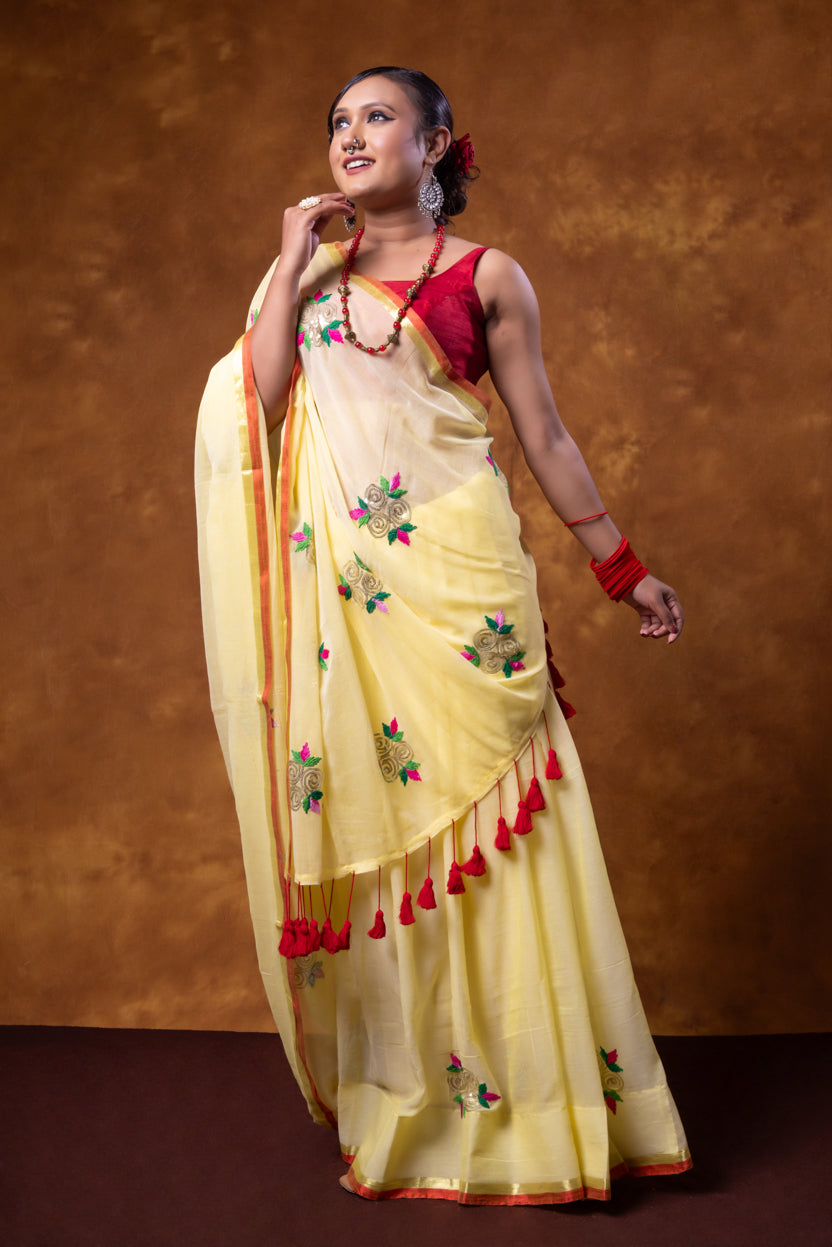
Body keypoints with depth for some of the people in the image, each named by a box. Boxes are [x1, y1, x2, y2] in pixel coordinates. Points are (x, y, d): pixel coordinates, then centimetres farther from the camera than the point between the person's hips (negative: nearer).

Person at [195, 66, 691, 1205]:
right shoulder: (313, 272, 15)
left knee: (479, 825, -3)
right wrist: (295, 259, 0)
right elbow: (260, 395, -1)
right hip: (342, 582, 3)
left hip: (456, 567, -3)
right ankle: (403, 1102, 15)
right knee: (369, 824, 4)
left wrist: (622, 569, 8)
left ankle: (529, 1102, 8)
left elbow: (545, 436, 8)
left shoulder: (484, 276, 6)